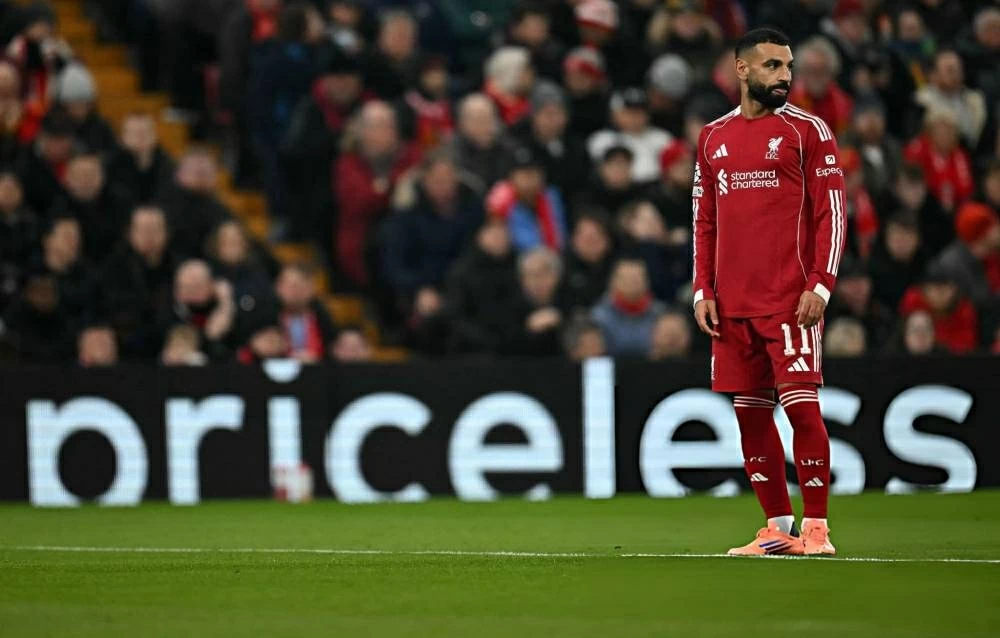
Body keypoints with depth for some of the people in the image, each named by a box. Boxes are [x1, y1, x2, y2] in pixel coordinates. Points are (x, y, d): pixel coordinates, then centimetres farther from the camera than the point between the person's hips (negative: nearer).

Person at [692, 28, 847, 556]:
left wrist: (820, 286, -13)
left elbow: (831, 214, -3)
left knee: (801, 405, -10)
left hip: (791, 300, -5)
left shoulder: (808, 131, 0)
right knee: (750, 413, 5)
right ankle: (777, 528, 12)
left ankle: (815, 527, -5)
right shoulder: (713, 138, 14)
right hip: (732, 304, 5)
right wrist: (703, 290, 7)